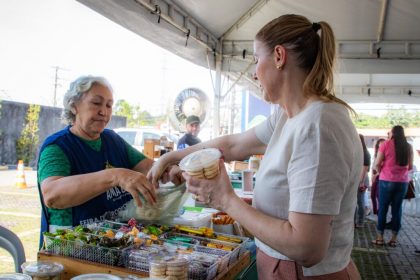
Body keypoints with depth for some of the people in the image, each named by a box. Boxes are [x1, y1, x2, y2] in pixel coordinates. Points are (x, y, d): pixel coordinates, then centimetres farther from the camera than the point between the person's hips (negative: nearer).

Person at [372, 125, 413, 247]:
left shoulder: (386, 144, -5)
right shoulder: (408, 147, 4)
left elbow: (377, 164, -6)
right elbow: (410, 167, 10)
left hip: (386, 181, -2)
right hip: (403, 182, 3)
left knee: (383, 208, 5)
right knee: (397, 209, 8)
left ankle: (380, 237, 9)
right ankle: (394, 239, 12)